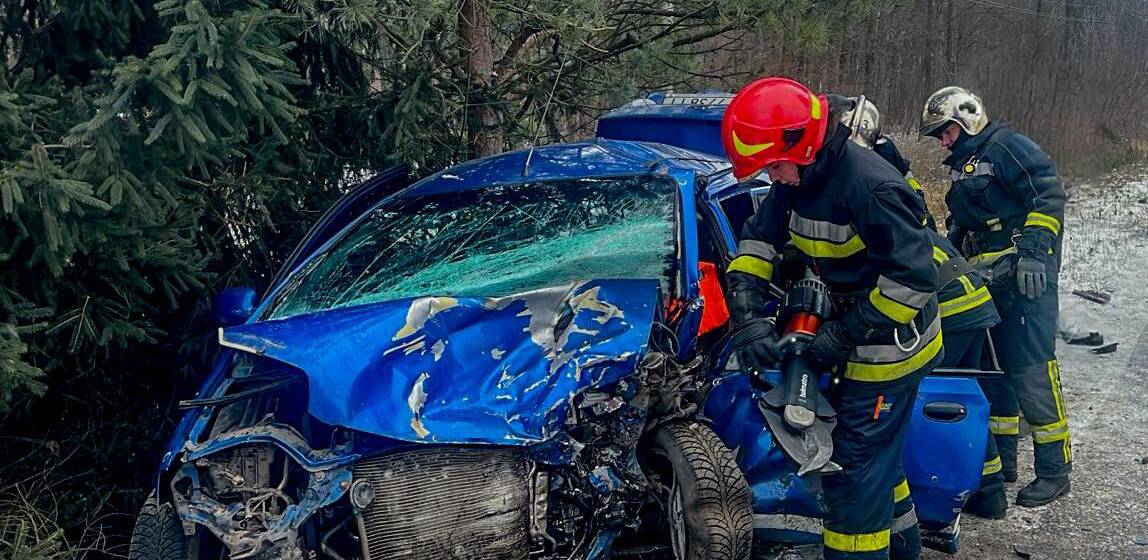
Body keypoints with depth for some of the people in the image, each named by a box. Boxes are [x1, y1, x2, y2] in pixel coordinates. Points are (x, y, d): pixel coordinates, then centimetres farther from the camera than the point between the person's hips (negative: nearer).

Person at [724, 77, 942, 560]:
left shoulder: (870, 188, -28)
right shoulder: (798, 182, -1)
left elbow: (913, 278, -29)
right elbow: (758, 241, 2)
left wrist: (844, 334, -24)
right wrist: (747, 316, -12)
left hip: (890, 347, -9)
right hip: (855, 335, 9)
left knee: (853, 467, -4)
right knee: (877, 451, 23)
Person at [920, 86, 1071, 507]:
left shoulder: (1008, 147, -6)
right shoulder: (963, 165, 23)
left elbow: (1049, 195, -16)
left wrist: (1032, 251, -23)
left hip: (1024, 277, -10)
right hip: (984, 282, 10)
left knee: (1032, 370, -11)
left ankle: (1054, 469, -3)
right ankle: (1001, 459, 22)